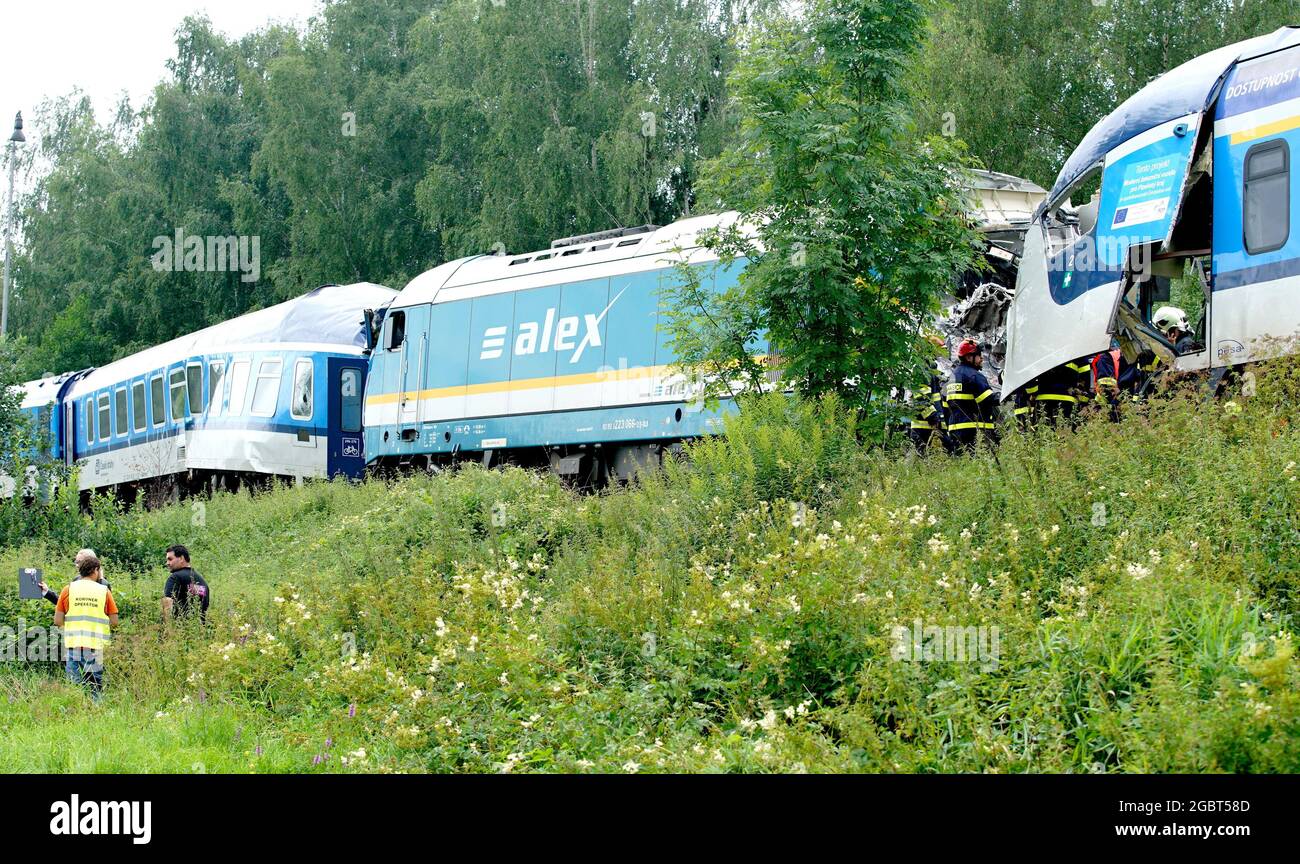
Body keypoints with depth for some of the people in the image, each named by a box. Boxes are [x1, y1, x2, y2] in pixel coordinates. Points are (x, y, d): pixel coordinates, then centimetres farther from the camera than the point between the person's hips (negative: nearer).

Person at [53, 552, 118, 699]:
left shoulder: (68, 589, 3)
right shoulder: (104, 591, 1)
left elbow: (57, 621, 2)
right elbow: (114, 622, 2)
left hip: (73, 645, 1)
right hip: (96, 647, -1)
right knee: (95, 688, 4)